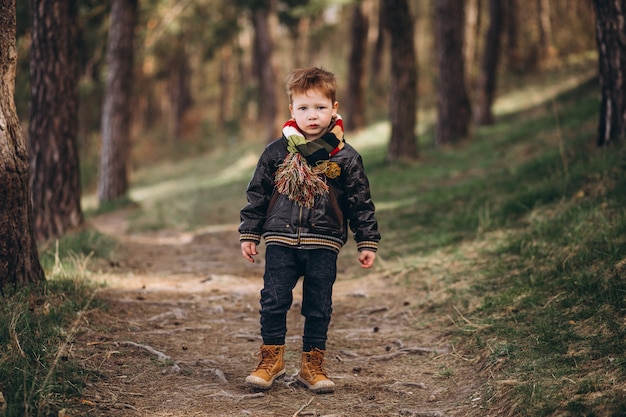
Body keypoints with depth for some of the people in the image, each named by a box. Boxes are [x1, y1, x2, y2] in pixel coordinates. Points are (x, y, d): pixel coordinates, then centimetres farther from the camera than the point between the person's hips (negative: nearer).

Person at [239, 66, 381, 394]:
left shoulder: (345, 158, 0)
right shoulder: (276, 152, 2)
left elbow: (360, 204, 4)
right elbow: (257, 194, 9)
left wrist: (367, 243, 1)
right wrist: (249, 234, 7)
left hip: (323, 245, 0)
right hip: (280, 242, 1)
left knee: (318, 308, 6)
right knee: (274, 302, 1)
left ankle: (312, 365, 18)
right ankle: (271, 359, 16)